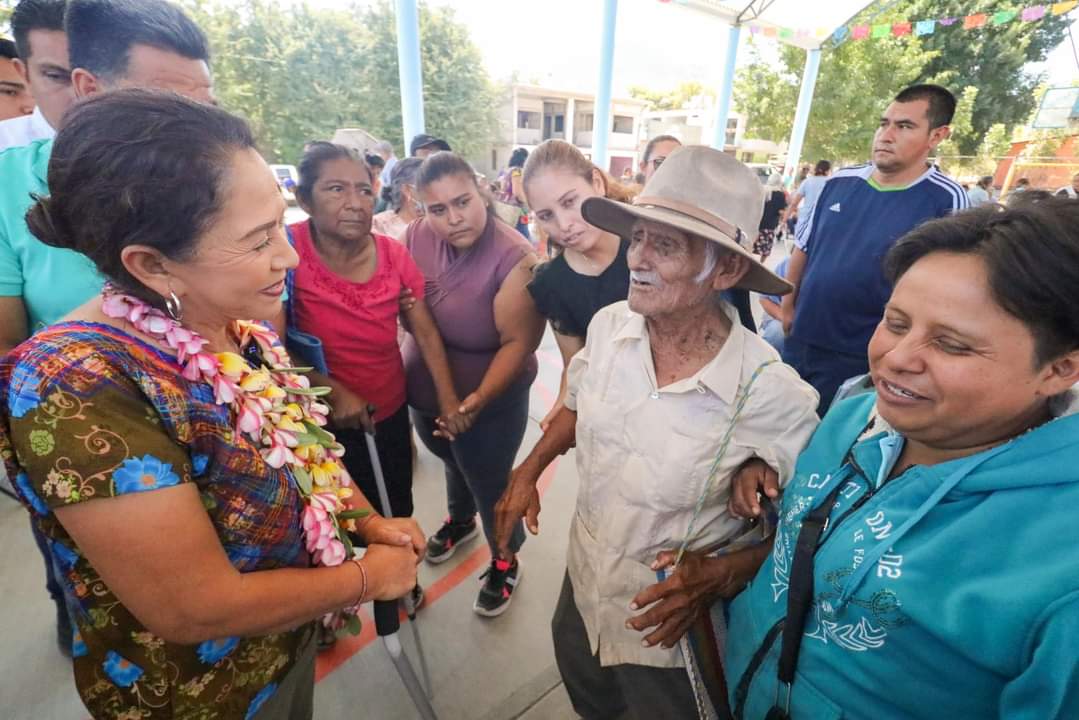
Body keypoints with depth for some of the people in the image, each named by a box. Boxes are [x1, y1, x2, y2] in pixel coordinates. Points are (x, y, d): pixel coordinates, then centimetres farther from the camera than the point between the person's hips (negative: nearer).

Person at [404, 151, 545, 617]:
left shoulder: (513, 259, -28)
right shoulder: (416, 237, -12)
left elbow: (519, 342, -26)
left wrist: (480, 398, -36)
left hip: (488, 403, -5)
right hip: (425, 396, 6)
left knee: (490, 484, 14)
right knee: (455, 462, 31)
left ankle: (505, 561, 43)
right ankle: (460, 520, 61)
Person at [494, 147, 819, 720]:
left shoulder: (776, 398, -29)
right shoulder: (608, 325, -16)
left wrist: (720, 574, -27)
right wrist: (529, 470, 0)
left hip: (669, 631, -4)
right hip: (581, 589, 5)